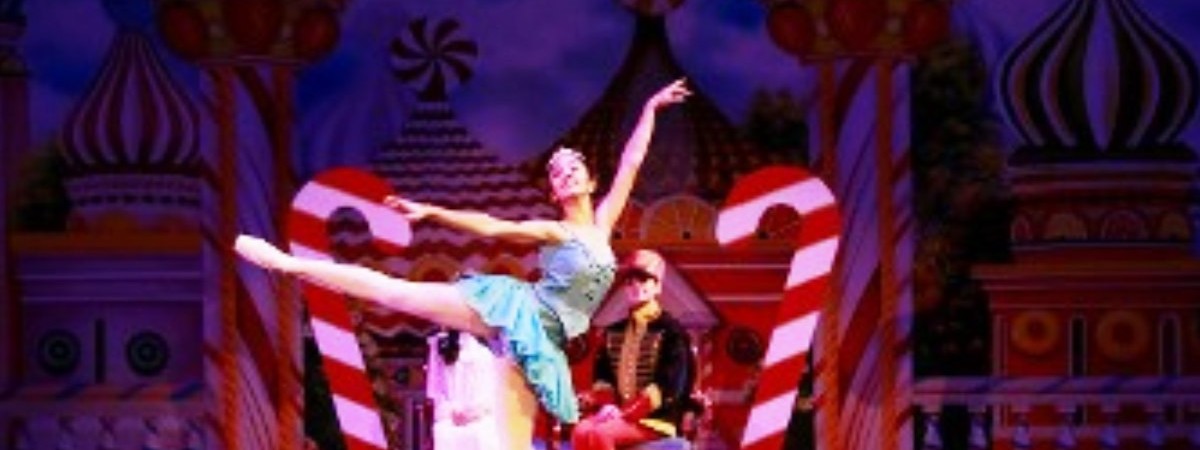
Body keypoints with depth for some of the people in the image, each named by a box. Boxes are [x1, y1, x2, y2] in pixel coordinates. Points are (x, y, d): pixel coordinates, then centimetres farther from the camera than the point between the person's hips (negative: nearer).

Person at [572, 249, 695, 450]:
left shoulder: (671, 331, -2)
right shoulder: (613, 332, 16)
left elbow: (669, 387, -11)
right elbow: (602, 376, 14)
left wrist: (626, 414, -18)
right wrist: (608, 405, -9)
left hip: (656, 419, -5)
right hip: (618, 413, 5)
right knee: (581, 432, -28)